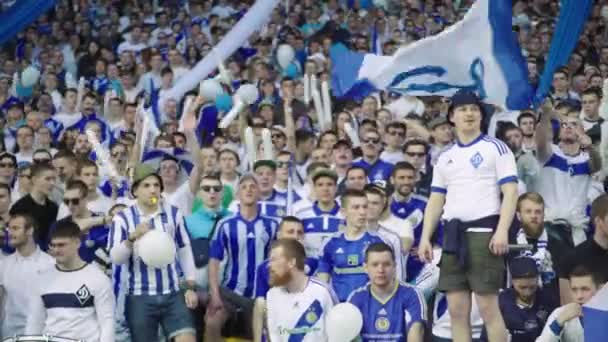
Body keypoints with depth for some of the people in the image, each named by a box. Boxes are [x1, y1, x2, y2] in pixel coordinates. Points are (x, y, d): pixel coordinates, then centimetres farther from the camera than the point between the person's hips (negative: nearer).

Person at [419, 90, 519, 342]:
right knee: (457, 309, 4)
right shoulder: (445, 158, 17)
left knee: (487, 307, -7)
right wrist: (425, 238, 9)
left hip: (484, 231, -5)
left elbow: (510, 191, -6)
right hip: (454, 234, 5)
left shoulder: (496, 148, 2)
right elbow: (435, 201, 18)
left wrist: (502, 231, -17)